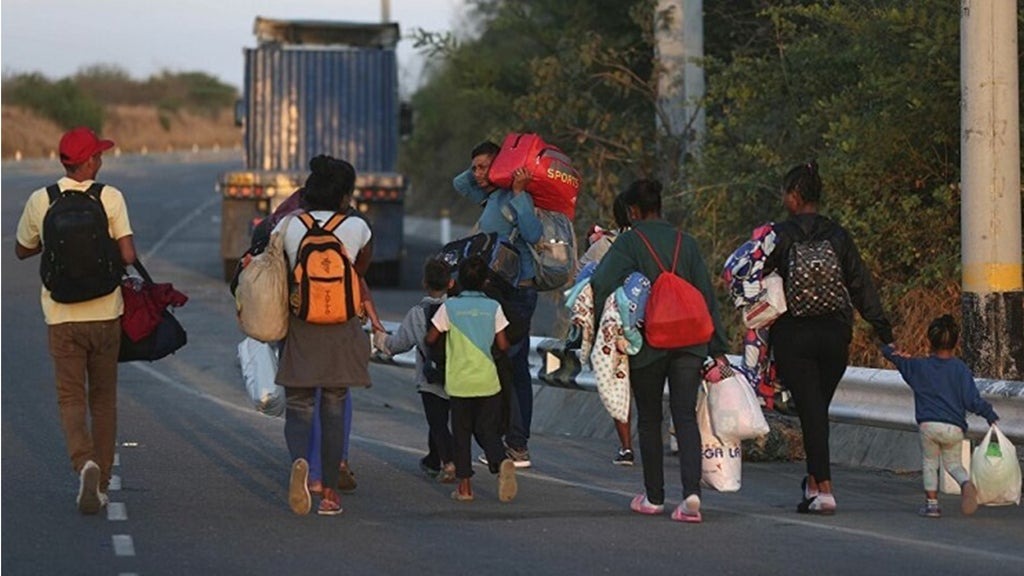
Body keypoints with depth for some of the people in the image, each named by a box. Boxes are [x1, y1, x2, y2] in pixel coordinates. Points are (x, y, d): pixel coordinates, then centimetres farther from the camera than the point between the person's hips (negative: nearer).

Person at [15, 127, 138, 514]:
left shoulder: (40, 201, -2)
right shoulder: (110, 198, -7)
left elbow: (22, 251, 12)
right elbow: (128, 256, -12)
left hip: (62, 315, 0)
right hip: (105, 312, 0)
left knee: (71, 397, 4)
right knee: (103, 397, 14)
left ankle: (84, 463, -22)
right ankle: (101, 482, 16)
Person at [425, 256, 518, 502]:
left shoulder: (449, 307, -3)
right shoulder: (493, 307, 1)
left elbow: (430, 339, 0)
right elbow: (502, 345, 1)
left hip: (459, 382, -1)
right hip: (488, 380, 1)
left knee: (461, 433, 9)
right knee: (488, 431, 7)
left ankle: (464, 485, 8)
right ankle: (502, 462, -22)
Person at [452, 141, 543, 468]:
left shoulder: (514, 199, -12)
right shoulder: (491, 197, 16)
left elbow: (533, 234, -28)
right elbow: (460, 185, 32)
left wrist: (519, 193, -27)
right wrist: (481, 170, 15)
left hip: (515, 294, -10)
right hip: (506, 294, 10)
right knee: (517, 369, 11)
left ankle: (516, 445, -12)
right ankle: (519, 444, 14)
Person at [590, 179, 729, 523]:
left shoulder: (629, 243, -4)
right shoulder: (686, 242, 9)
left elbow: (602, 285, -19)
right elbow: (706, 295, 9)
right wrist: (717, 348, 11)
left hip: (648, 343, -3)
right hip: (689, 342, 3)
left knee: (649, 420, 11)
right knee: (686, 417, -1)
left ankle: (654, 497, 17)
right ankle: (691, 492, -19)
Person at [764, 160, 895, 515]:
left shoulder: (780, 234, -5)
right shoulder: (838, 235, 6)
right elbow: (860, 284, 8)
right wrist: (882, 329, 11)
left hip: (793, 335, -4)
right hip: (835, 333, 4)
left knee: (810, 410, -4)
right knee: (819, 409, 16)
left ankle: (824, 489, -10)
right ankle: (814, 481, 21)